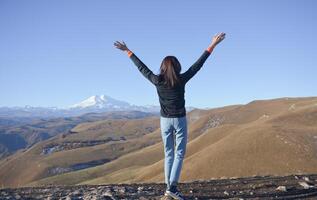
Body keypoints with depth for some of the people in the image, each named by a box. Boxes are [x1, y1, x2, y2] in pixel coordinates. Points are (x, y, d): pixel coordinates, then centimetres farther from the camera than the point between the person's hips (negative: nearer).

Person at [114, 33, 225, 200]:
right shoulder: (181, 80, -12)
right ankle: (172, 187, -8)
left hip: (165, 121, 3)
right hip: (180, 120, -3)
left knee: (168, 154, 11)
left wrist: (127, 51, 12)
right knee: (179, 154, 2)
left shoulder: (157, 81, -7)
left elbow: (141, 67, 2)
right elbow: (198, 65, -10)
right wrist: (212, 45, -6)